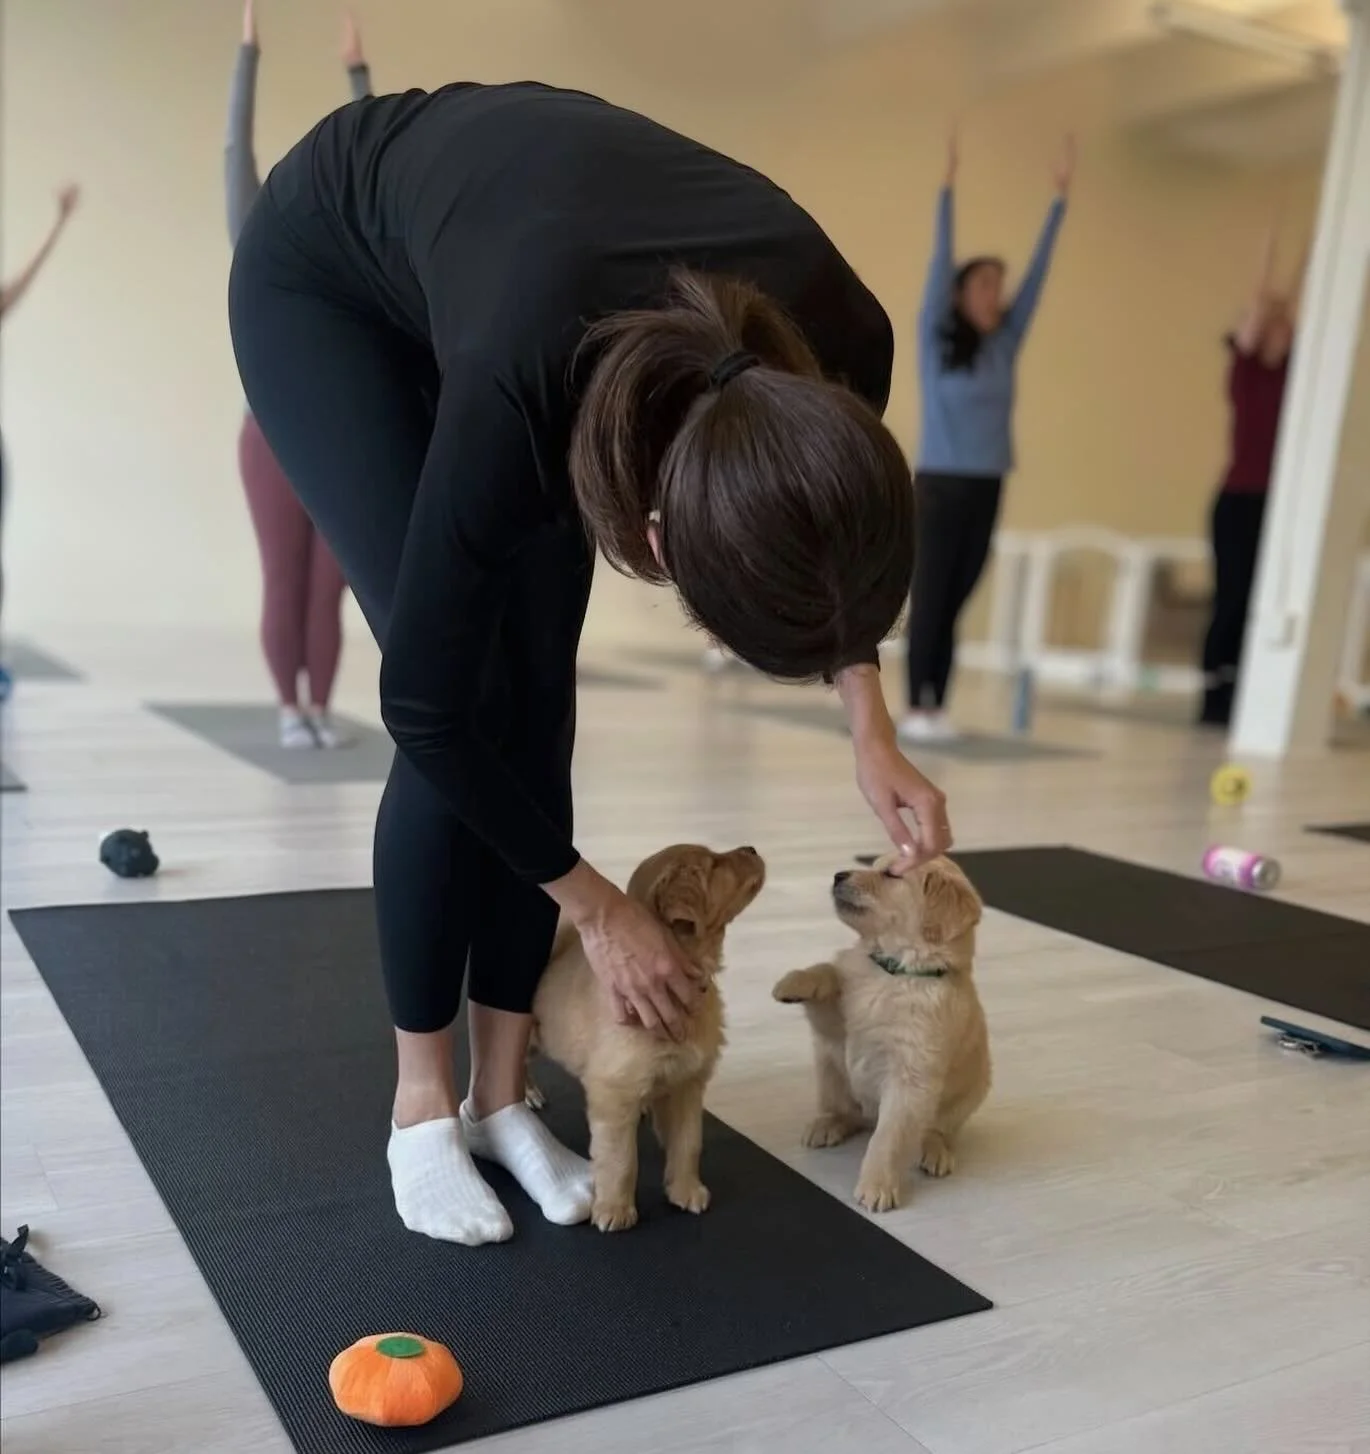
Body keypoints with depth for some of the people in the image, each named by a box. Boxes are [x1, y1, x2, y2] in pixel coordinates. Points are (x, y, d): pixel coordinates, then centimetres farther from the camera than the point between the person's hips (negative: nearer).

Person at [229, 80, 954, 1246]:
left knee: (535, 702, -5)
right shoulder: (520, 396, -43)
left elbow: (816, 534, -6)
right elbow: (427, 706, -27)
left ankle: (503, 1095, 9)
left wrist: (873, 734, -14)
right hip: (326, 274, -4)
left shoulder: (840, 340, -31)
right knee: (476, 705, -14)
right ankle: (422, 1103, 3)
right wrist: (600, 910, -17)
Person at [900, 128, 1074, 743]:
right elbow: (940, 264, -9)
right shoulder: (937, 341, -2)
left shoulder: (1004, 346, 9)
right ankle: (915, 707, 2)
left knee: (955, 602, 6)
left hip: (986, 490, 5)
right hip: (940, 485, -5)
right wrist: (947, 189, -14)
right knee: (929, 599, -3)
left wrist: (1060, 197, 11)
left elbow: (1037, 273, 11)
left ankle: (937, 706, 9)